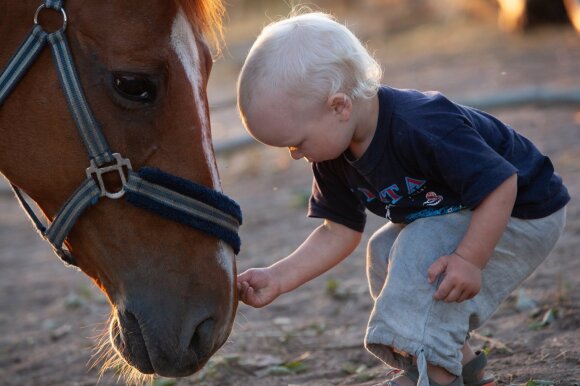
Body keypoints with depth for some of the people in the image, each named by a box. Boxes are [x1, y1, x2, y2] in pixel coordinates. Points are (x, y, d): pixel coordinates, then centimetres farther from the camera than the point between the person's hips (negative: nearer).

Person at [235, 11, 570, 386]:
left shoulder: (422, 127, -37)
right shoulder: (333, 157, -8)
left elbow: (500, 185, -34)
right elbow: (338, 232, 0)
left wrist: (470, 260, -38)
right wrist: (278, 278, -11)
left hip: (522, 211, -10)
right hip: (455, 213, 10)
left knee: (422, 251, -26)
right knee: (384, 252, 9)